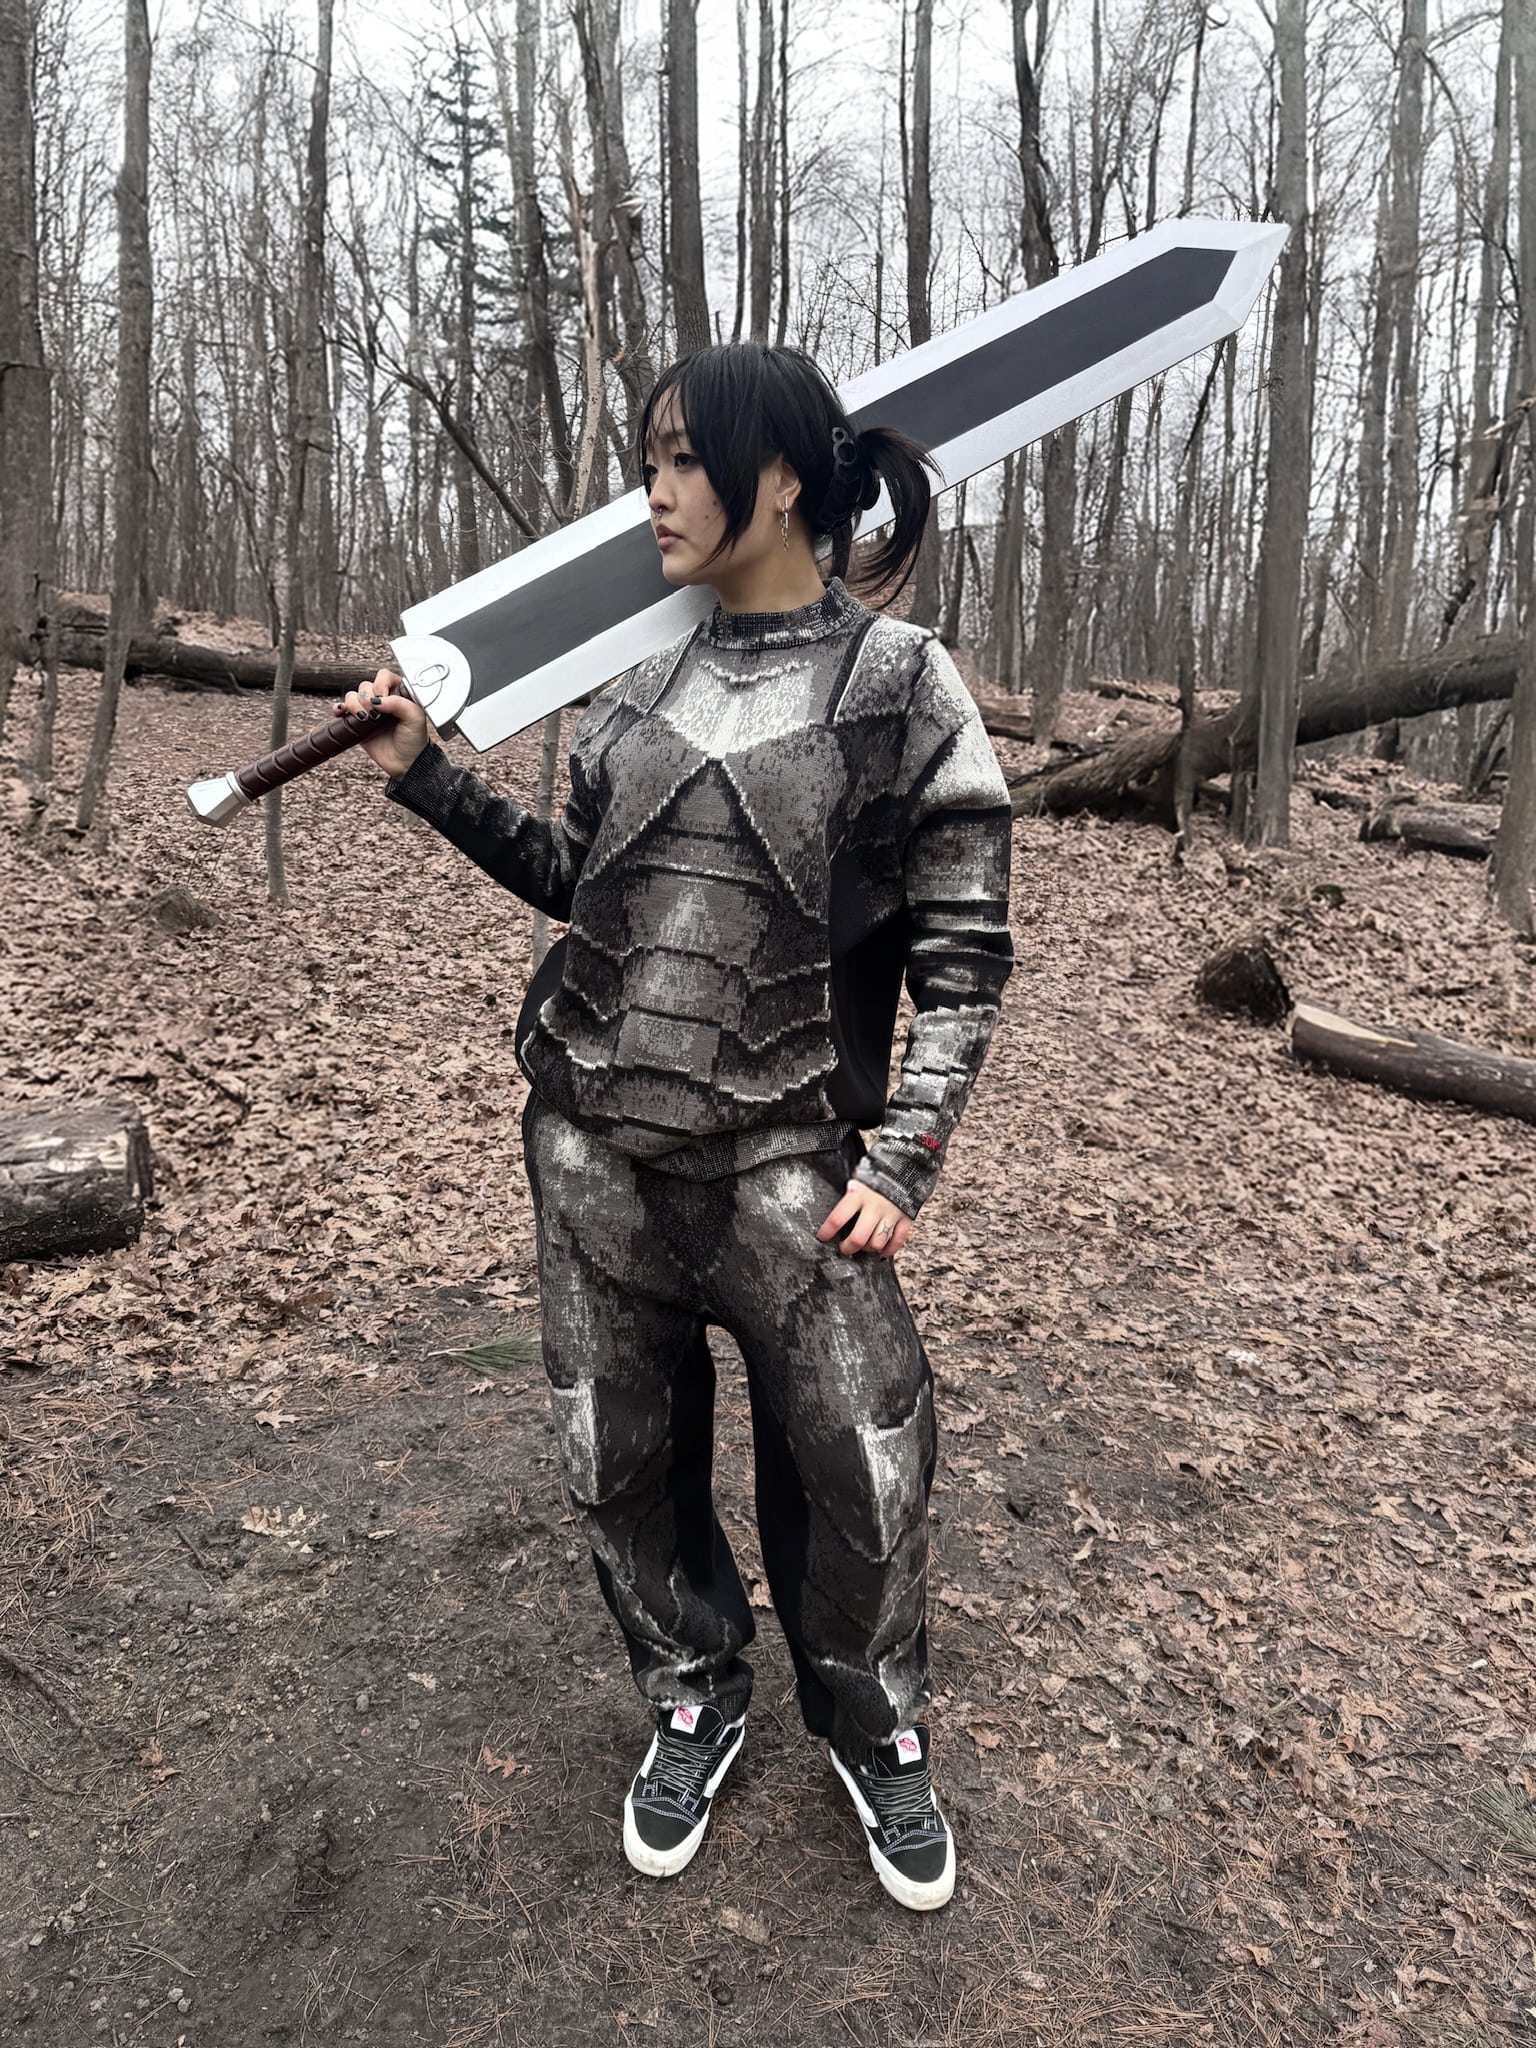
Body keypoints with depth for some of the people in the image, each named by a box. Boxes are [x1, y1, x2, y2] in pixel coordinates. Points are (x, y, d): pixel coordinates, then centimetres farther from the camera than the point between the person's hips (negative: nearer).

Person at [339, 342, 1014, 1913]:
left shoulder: (897, 684, -6)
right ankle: (693, 1703, 41)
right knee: (620, 1457, 14)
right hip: (591, 1146, 5)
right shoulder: (642, 686, 7)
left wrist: (903, 1161, -11)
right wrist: (428, 778, 10)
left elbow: (962, 947, -6)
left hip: (781, 1160, -4)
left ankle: (874, 1734, 35)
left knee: (859, 1465, 5)